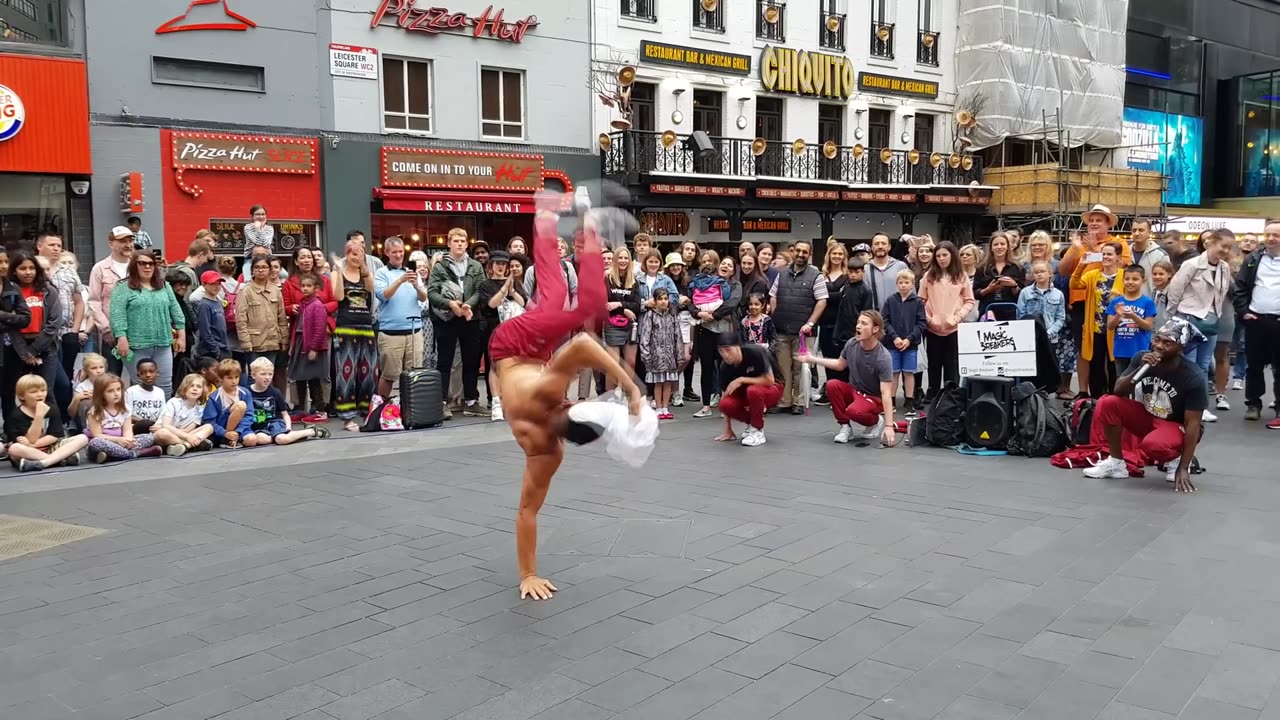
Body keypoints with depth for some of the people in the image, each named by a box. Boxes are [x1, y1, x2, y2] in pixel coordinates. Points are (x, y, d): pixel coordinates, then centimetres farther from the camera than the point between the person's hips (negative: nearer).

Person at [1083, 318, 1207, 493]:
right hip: (1146, 417, 5)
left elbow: (1193, 424, -22)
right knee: (1107, 403, -22)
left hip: (1176, 426, -5)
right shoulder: (1142, 359, -11)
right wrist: (1140, 369, -30)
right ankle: (1116, 463, -7)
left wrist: (1183, 468, -26)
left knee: (1152, 444, -38)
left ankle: (1175, 459, 0)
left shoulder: (1193, 377, -23)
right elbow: (1118, 391, -13)